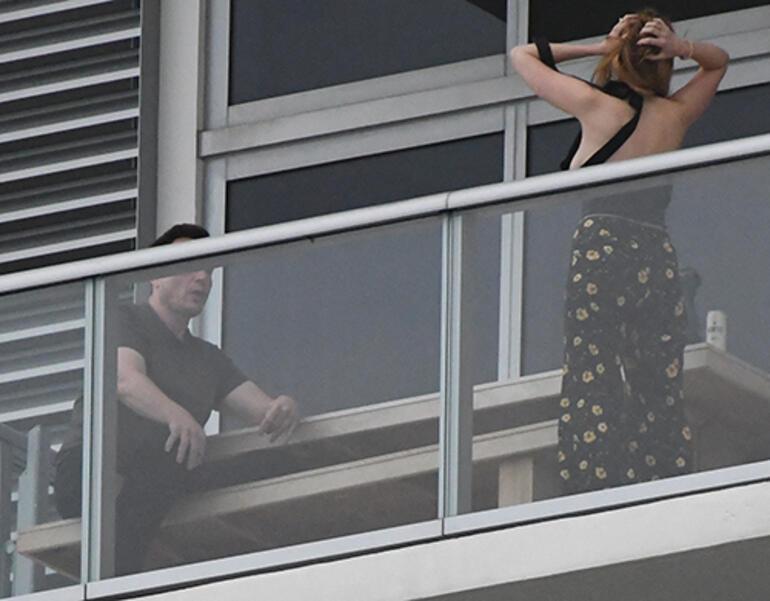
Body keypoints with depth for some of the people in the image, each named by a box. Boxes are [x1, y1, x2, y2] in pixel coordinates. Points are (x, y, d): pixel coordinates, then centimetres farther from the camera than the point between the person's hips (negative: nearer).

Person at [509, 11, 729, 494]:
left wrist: (597, 48, 11)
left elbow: (523, 56, 12)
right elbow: (719, 62, 31)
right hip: (660, 260, 4)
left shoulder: (596, 105, 1)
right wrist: (683, 49, 9)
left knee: (593, 390, -7)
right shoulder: (676, 115, 12)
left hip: (600, 251, -4)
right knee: (662, 398, 5)